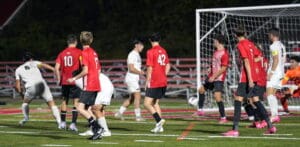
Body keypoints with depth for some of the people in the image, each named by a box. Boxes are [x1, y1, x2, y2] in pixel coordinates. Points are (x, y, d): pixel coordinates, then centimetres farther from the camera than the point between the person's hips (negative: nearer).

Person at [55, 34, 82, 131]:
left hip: (64, 81, 4)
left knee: (64, 101, 17)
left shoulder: (62, 53, 7)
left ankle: (62, 123, 24)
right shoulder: (79, 52, -4)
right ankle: (73, 123, -11)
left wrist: (59, 79, 13)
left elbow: (56, 68, 3)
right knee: (76, 101, -2)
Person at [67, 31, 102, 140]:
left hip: (88, 86, -9)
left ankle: (97, 128, -21)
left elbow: (85, 71, -17)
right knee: (94, 108, 15)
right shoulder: (93, 52, 14)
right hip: (96, 85, 9)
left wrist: (74, 78, -8)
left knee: (80, 108, -14)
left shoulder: (85, 53, -11)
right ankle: (98, 132, 15)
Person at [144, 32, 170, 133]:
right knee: (155, 103, 14)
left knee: (147, 103, -6)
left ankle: (159, 120, -20)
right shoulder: (163, 51, 11)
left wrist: (147, 81, -7)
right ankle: (159, 126, 10)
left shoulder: (151, 52, -10)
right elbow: (168, 66, 17)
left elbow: (150, 68, -13)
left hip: (154, 83, -8)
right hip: (163, 82, 8)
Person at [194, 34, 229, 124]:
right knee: (201, 89, 20)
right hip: (212, 77, 10)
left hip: (218, 79, -10)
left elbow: (223, 68, -22)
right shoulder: (216, 52, 11)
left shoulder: (224, 54, -18)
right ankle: (200, 110, 34)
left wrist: (214, 77, -22)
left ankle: (223, 118, -11)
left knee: (217, 96, -17)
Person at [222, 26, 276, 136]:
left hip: (246, 77, -8)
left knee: (238, 100, -8)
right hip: (254, 76, 8)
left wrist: (250, 79, -20)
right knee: (256, 100, 13)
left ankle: (235, 129, -13)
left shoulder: (240, 45, -10)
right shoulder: (250, 43, 13)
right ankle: (270, 126, 11)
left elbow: (246, 62, -17)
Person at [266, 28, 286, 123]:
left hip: (274, 72, -9)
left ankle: (274, 115, -27)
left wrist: (271, 73, -19)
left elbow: (276, 60, -19)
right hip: (281, 73, 9)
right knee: (272, 94, 14)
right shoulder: (282, 46, 16)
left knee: (269, 94, -15)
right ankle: (275, 115, 11)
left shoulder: (274, 46, -12)